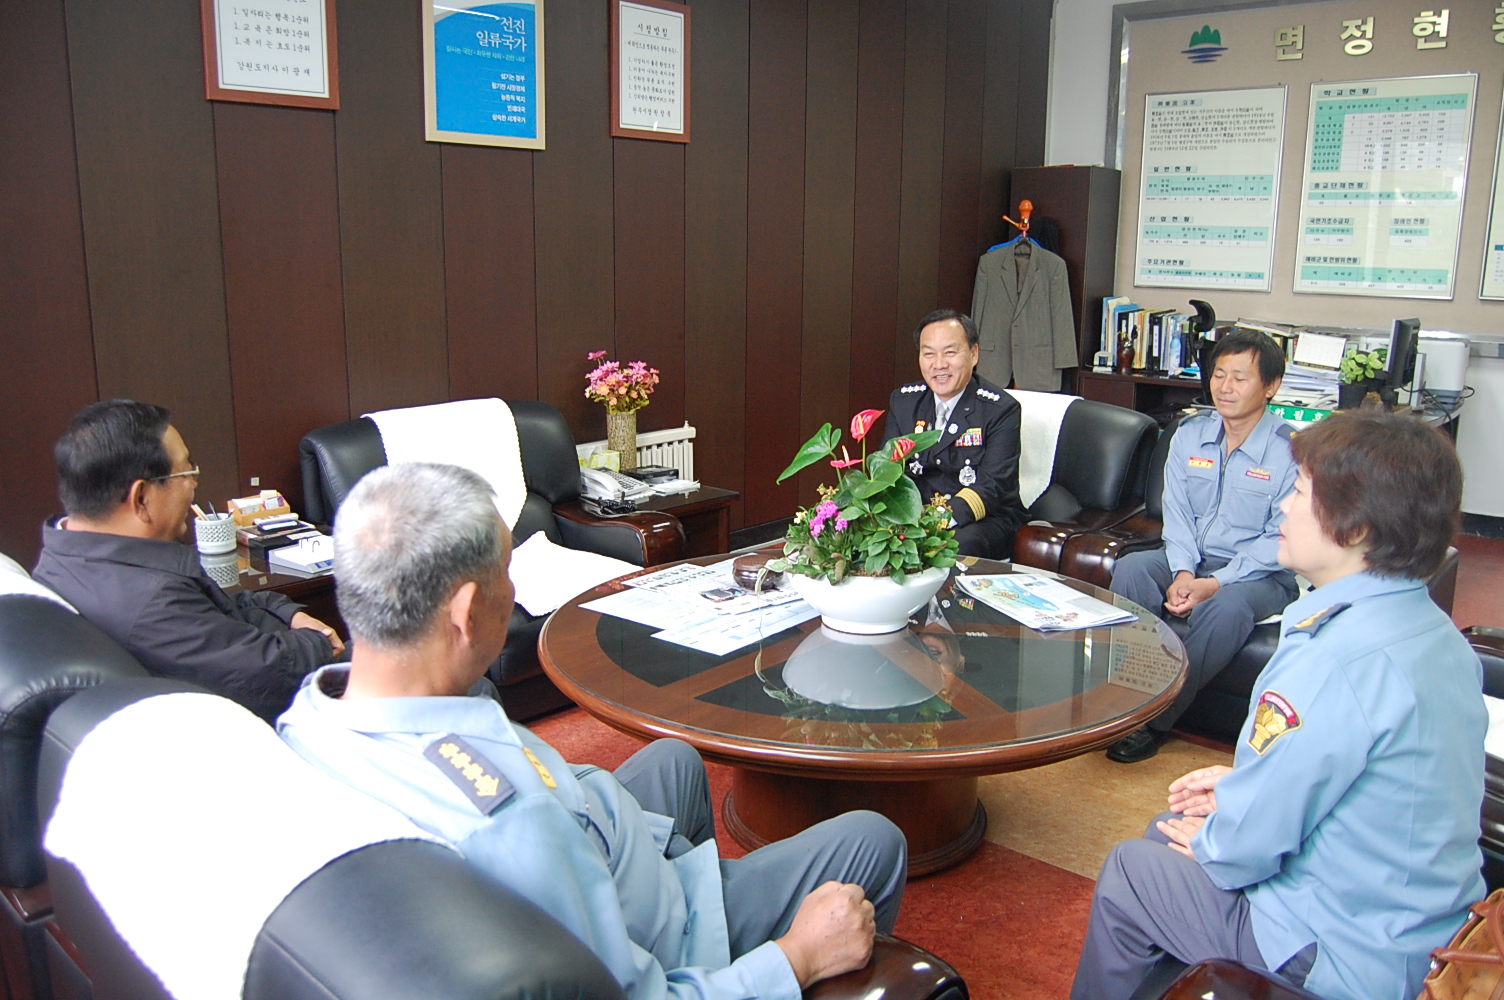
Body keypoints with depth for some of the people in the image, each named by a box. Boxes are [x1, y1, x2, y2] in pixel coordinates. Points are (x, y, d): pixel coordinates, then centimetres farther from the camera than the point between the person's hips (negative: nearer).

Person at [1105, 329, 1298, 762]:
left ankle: (1156, 719, -26)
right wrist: (1183, 572, -15)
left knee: (1228, 606, -36)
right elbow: (1176, 515, 3)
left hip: (1260, 575, -4)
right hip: (1191, 561, 5)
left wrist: (1214, 583, -23)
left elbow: (1281, 540, -13)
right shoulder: (1190, 435, 5)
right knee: (1131, 568, -24)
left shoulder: (1292, 451, -10)